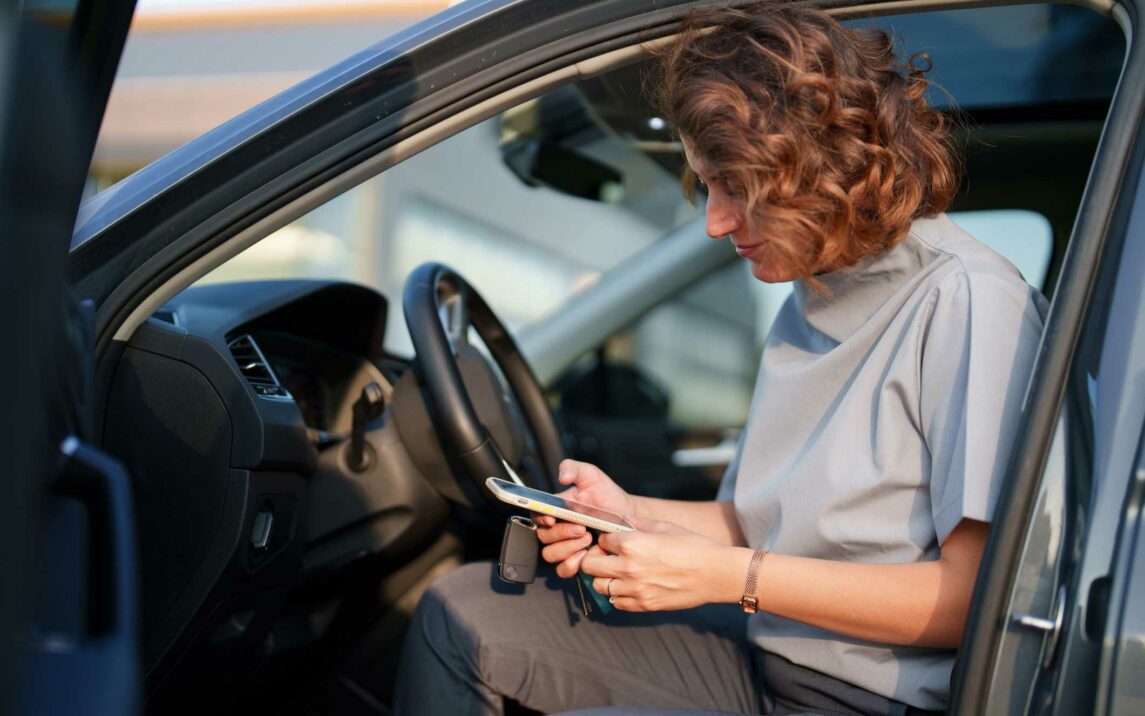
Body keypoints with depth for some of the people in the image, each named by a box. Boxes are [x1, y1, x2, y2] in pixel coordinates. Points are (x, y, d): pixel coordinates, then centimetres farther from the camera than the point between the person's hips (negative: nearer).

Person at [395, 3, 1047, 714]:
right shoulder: (812, 298, 10)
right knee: (458, 615, 3)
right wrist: (627, 514, -3)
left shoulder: (967, 303, -18)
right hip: (762, 656, 9)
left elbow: (978, 594, -22)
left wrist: (727, 575, -21)